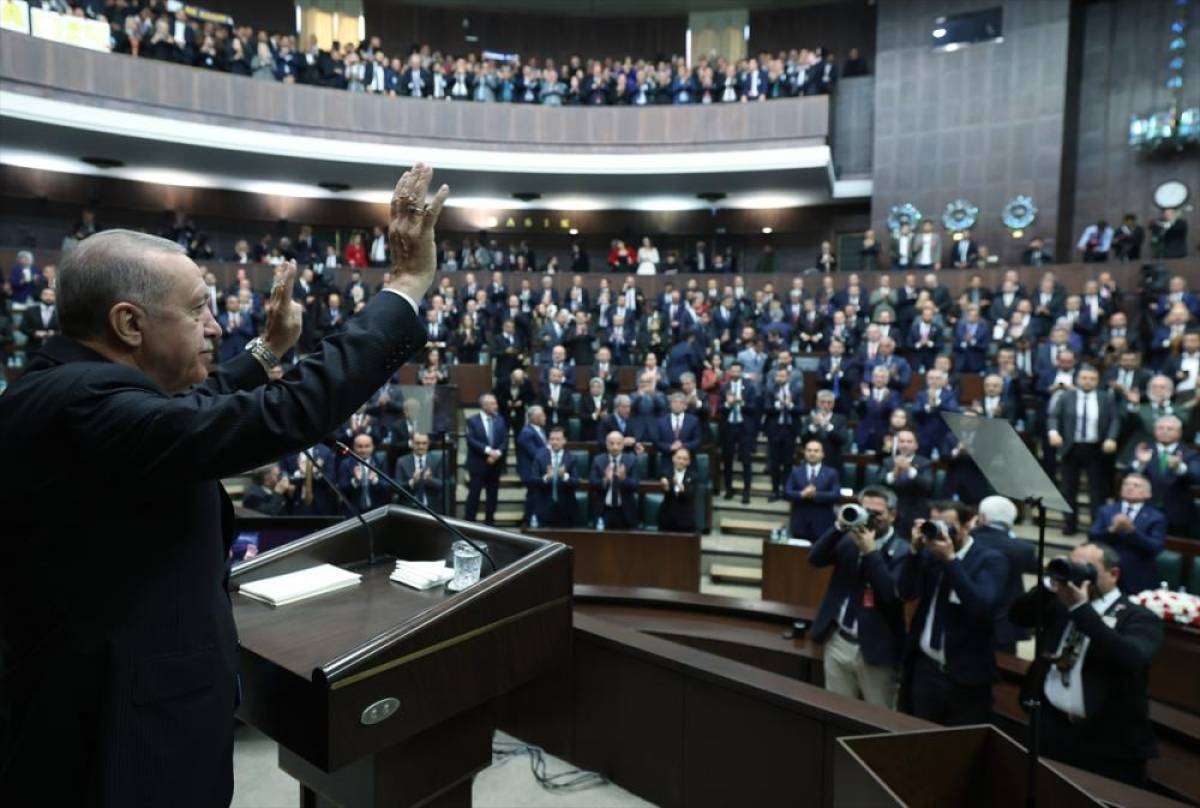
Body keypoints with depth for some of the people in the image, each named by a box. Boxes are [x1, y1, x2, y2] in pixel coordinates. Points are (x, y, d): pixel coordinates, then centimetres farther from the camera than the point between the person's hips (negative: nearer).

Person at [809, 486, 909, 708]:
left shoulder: (902, 551, -10)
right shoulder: (848, 539, 4)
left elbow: (893, 594, -22)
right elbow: (815, 559, -8)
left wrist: (870, 551, -24)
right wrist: (839, 526, -17)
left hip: (875, 650, -4)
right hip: (838, 643, 4)